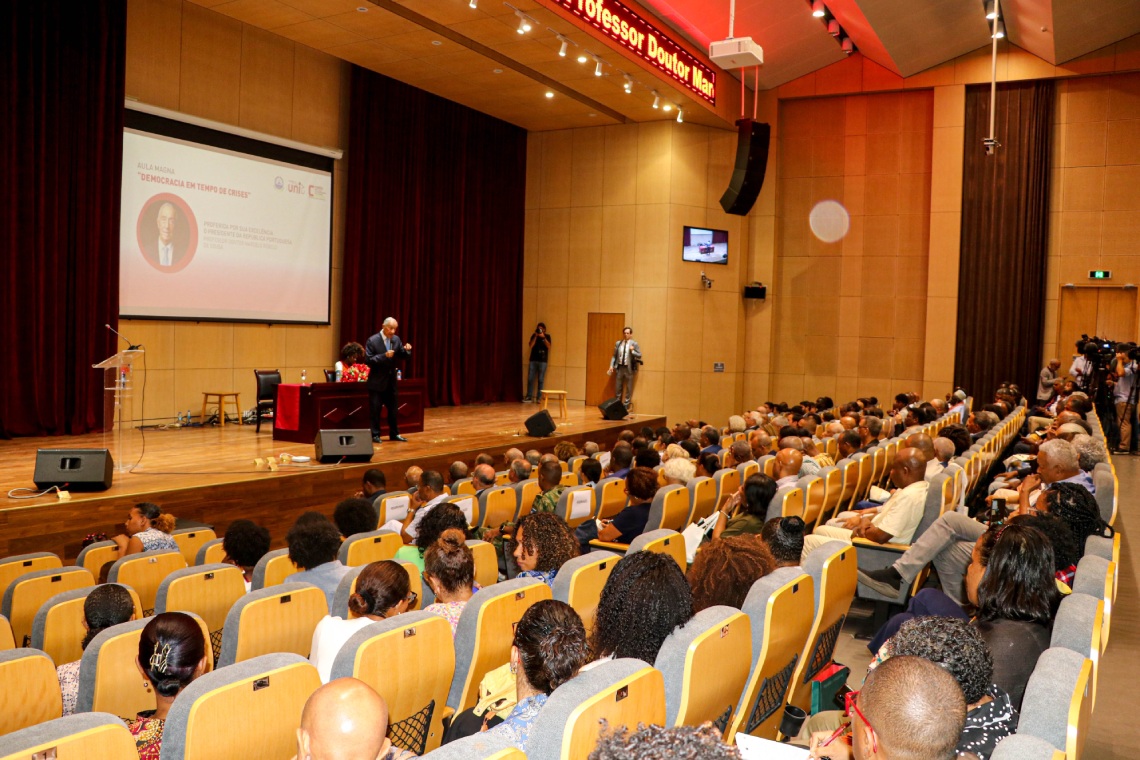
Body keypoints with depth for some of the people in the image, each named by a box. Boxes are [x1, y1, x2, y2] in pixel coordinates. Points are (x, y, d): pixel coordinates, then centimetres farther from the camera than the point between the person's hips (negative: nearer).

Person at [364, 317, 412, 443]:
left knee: (393, 408, 12)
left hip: (391, 380, 5)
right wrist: (384, 355, -28)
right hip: (377, 381, -5)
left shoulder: (396, 339, 2)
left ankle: (394, 434, 23)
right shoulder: (372, 340, -13)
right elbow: (368, 360, -18)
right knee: (375, 409, 2)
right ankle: (375, 435, 11)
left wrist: (407, 350, -15)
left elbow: (403, 357, 7)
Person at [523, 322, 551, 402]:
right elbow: (530, 345, -4)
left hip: (542, 361, -1)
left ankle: (539, 397, 0)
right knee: (530, 379, -1)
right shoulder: (534, 335, 9)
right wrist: (535, 336, -11)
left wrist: (543, 337, -15)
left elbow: (549, 346, -8)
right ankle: (529, 396, 3)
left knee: (540, 380, -2)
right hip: (533, 360, 2)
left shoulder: (547, 336, 6)